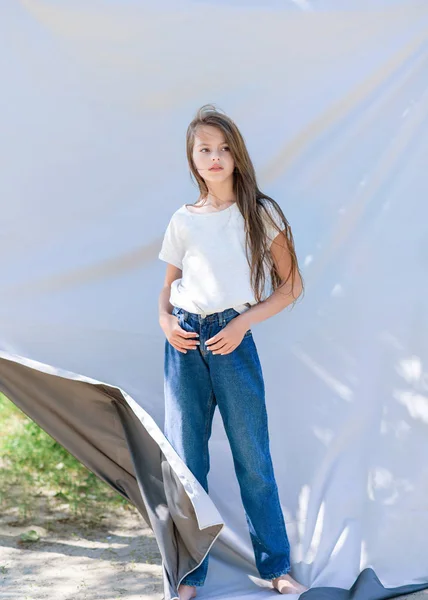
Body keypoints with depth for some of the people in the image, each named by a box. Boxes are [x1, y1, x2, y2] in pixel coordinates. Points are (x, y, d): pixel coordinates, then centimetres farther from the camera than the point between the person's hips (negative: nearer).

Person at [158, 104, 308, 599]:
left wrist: (243, 322, -8)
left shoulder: (260, 213, 3)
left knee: (253, 460, 2)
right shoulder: (183, 220, 10)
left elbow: (290, 285, 3)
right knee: (185, 460, 5)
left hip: (232, 340, -2)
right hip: (184, 342, 2)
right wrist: (166, 321, -3)